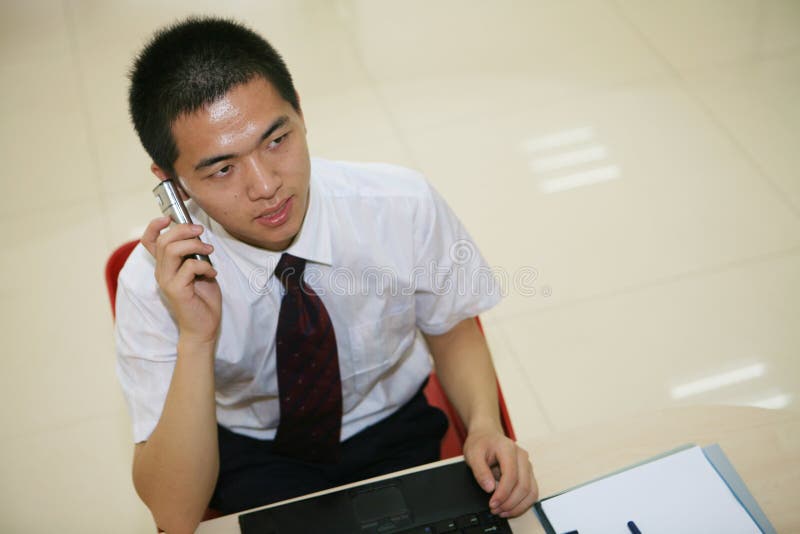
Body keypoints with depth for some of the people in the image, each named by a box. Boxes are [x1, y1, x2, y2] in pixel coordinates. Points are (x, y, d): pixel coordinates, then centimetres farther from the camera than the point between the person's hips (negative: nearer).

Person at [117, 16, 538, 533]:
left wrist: (484, 427, -20)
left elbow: (453, 331, -1)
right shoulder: (155, 284, -24)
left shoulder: (405, 205, -22)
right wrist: (195, 338, -36)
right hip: (255, 460, -3)